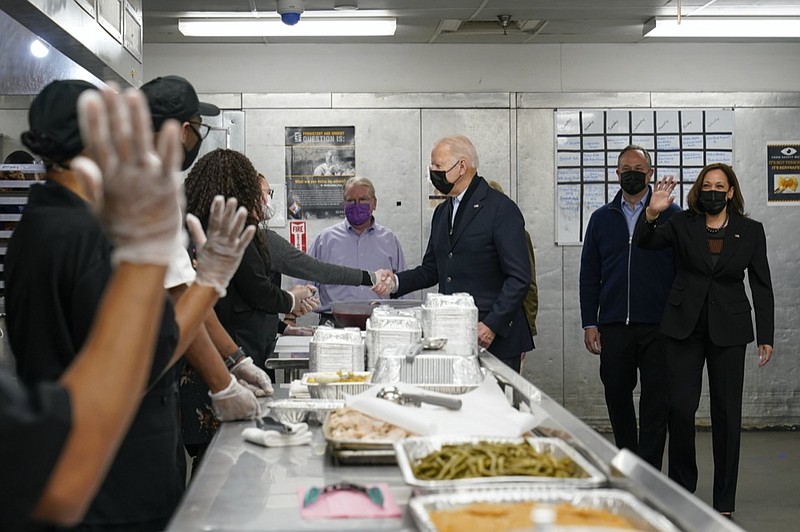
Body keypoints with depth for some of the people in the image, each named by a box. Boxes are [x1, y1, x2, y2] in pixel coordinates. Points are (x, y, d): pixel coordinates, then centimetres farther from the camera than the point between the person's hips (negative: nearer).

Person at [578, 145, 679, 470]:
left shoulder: (671, 215, 3)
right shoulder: (602, 218, 12)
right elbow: (589, 275, 11)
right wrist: (589, 323, 4)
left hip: (658, 327, -3)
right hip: (613, 327, 3)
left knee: (655, 403, -2)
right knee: (617, 397, 10)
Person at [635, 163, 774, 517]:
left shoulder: (750, 230, 5)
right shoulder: (682, 224, 4)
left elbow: (762, 286, 6)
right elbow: (645, 242, -10)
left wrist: (766, 336, 1)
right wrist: (652, 214, -30)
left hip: (728, 330, 0)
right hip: (685, 327, 0)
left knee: (727, 412, 3)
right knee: (680, 407, -3)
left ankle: (724, 503, 12)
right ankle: (681, 490, 15)